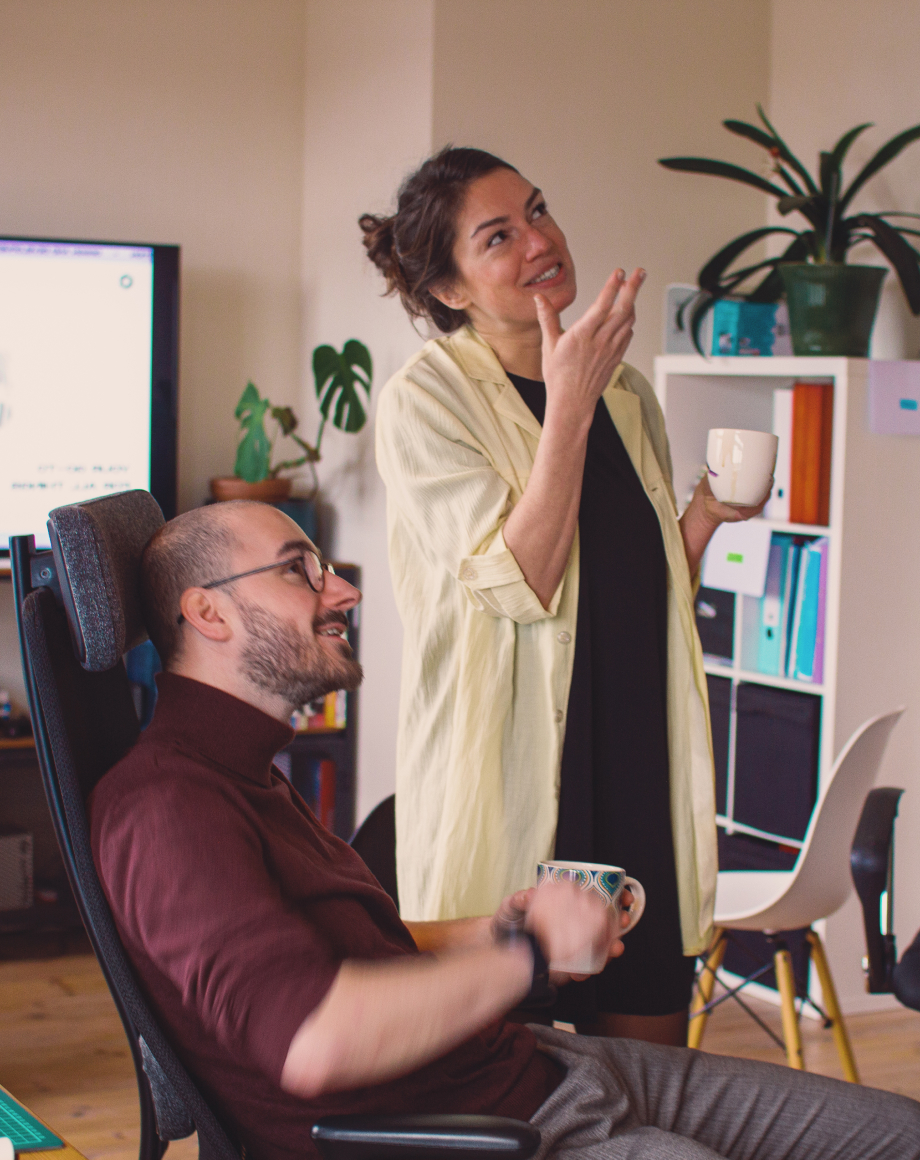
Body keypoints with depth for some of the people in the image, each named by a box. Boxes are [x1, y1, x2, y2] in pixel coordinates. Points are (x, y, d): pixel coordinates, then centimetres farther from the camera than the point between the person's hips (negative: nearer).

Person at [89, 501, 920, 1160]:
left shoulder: (248, 772, 18)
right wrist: (527, 947, -19)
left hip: (531, 1065, 10)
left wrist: (501, 927, 12)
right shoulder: (162, 809, -18)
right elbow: (313, 1041, -32)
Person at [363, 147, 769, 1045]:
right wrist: (568, 408, -20)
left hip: (637, 769, 6)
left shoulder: (625, 392, 13)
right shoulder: (426, 399, -6)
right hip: (511, 783, -5)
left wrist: (706, 516, 2)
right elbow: (516, 586, -17)